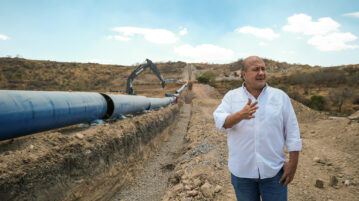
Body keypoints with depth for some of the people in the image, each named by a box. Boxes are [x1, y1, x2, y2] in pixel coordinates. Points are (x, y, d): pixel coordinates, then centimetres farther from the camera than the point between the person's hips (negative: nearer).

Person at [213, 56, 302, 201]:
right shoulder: (231, 96, 0)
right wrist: (240, 115, -34)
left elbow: (292, 132, 2)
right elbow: (219, 121, -15)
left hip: (274, 171, 0)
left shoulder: (281, 96, 2)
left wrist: (293, 162, -2)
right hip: (241, 171, 0)